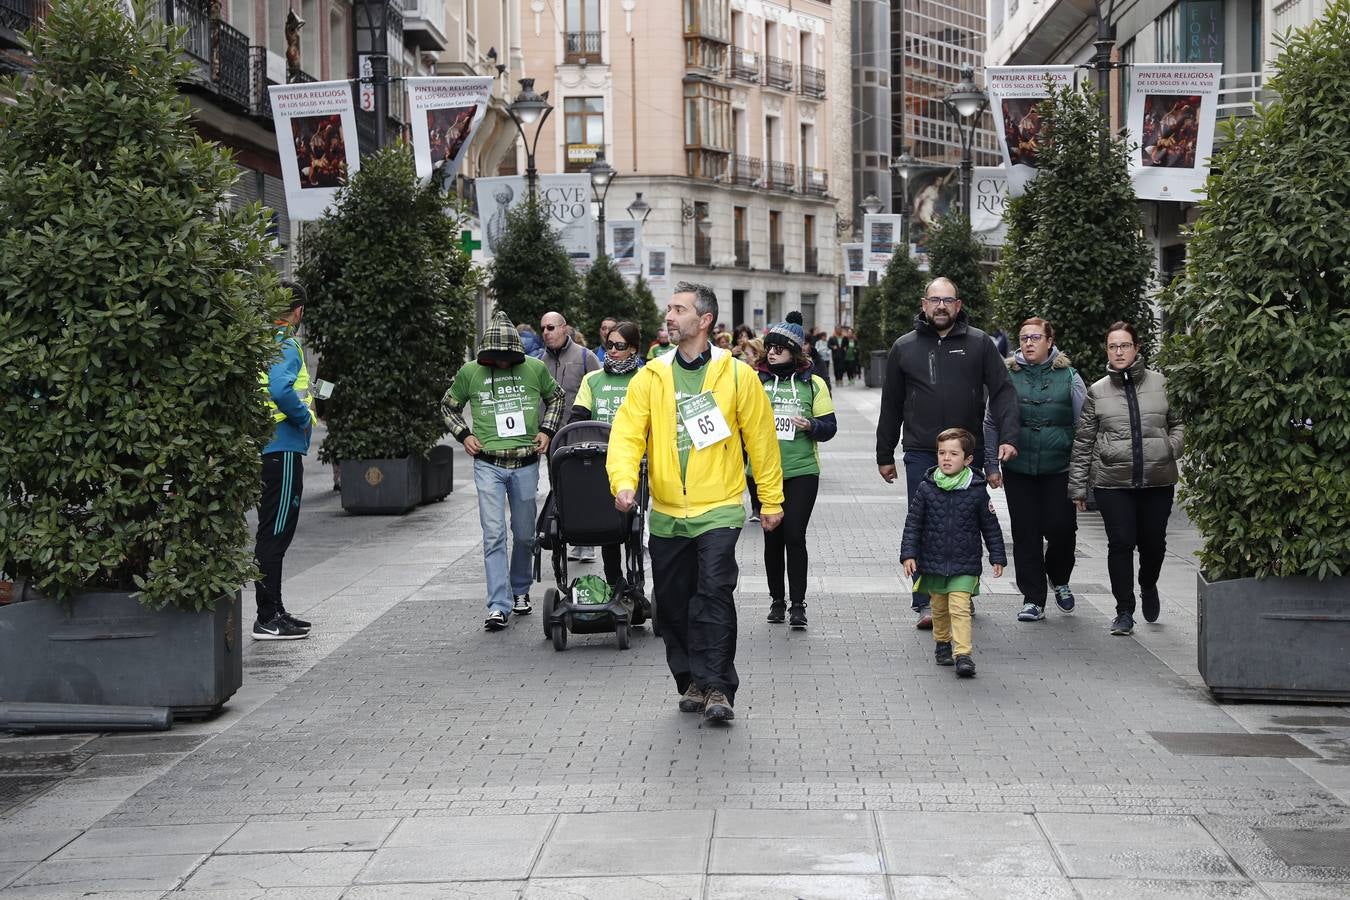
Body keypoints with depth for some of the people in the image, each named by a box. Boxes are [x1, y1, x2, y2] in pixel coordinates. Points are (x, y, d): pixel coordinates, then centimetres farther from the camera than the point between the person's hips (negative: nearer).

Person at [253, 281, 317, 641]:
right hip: (283, 447, -10)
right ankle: (268, 619, -5)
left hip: (265, 446, 10)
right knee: (275, 533, -7)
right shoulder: (285, 345, -13)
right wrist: (304, 417, -13)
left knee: (274, 532, 15)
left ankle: (273, 611, 22)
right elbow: (279, 389, -29)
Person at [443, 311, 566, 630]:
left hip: (526, 464, 1)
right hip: (488, 464, -1)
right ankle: (499, 606, -8)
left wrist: (546, 430, 8)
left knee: (524, 535, 11)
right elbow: (448, 406, 16)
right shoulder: (470, 372, -1)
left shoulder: (535, 368, 1)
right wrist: (464, 435, 3)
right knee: (494, 535, -9)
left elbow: (557, 397, 19)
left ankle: (520, 589, 33)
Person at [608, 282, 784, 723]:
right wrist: (624, 480, -22)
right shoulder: (650, 377, 4)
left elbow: (761, 438, 2)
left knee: (714, 594, -13)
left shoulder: (737, 374, -2)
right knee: (673, 603, 10)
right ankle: (690, 681, 25)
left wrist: (771, 500, 3)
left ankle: (717, 686, -7)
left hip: (718, 509, -3)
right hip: (666, 512, 4)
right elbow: (627, 432, -4)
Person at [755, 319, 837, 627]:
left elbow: (829, 426, 5)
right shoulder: (756, 381, 7)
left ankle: (798, 604, -1)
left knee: (794, 535, -8)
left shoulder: (813, 383, 5)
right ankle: (776, 599, 20)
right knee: (772, 536, 7)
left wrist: (811, 425, -15)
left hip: (802, 471, -2)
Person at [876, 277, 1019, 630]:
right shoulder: (904, 348, 7)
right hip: (920, 454, 0)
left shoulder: (979, 343, 4)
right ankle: (924, 604, -1)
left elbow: (1003, 392, 0)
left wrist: (1008, 436, -13)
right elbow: (891, 405, 11)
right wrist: (884, 455, 12)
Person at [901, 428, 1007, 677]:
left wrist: (998, 557, 4)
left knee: (960, 607, -13)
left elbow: (990, 527, 3)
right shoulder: (926, 489, -5)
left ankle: (963, 654, -14)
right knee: (939, 607, 17)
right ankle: (942, 643, 38)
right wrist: (908, 554, -6)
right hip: (933, 561, 2)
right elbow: (913, 524, 0)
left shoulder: (977, 491, -6)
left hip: (964, 564, -2)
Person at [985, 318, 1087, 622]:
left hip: (1059, 470, -1)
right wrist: (991, 466, 5)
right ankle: (1033, 599, 13)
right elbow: (991, 423, 8)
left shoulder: (1069, 377, 2)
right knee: (1025, 534, 3)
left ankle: (1060, 581, 26)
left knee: (1061, 529, -4)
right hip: (1018, 471, 1)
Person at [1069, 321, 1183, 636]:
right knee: (1121, 544, -3)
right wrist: (1078, 485, 6)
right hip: (1113, 481, -1)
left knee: (1154, 542, 9)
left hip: (1158, 480, 1)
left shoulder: (1161, 384, 3)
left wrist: (1172, 448, -5)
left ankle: (1148, 586, 41)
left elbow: (1179, 421, 15)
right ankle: (1124, 611, 8)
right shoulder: (1097, 391, 5)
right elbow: (1083, 442, 8)